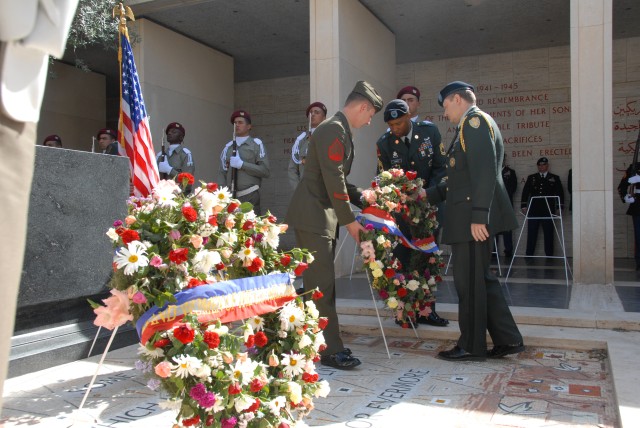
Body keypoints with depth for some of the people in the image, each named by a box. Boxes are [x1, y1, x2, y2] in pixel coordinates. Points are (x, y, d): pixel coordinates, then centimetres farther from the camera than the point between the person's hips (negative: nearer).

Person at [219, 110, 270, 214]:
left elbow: (265, 171, -5)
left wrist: (242, 164, -10)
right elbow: (222, 174, 11)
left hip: (250, 197, -3)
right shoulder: (228, 147, 14)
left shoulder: (256, 144, 3)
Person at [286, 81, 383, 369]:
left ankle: (324, 343, 23)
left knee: (322, 284, 14)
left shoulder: (340, 130, 17)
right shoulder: (333, 130, -15)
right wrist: (349, 220, -14)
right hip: (312, 217, -11)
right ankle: (330, 351, 1)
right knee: (321, 285, -6)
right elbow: (333, 181, -19)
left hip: (323, 217, 11)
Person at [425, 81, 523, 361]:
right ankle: (508, 340, 21)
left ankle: (472, 346, 12)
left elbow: (484, 172, -20)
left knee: (469, 282, 0)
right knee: (480, 279, 14)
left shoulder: (474, 120, -9)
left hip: (473, 217, -10)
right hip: (469, 217, 10)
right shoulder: (472, 124, 21)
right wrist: (429, 195, 22)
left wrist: (478, 217, -24)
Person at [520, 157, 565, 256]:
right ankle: (529, 255, 2)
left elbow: (560, 193, 10)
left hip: (548, 211, -1)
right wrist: (524, 206, 4)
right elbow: (525, 192, 12)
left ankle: (549, 256, 5)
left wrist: (559, 208, 3)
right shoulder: (531, 178, 15)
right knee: (531, 234, -1)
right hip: (533, 210, 1)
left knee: (548, 234, 0)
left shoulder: (554, 178, 12)